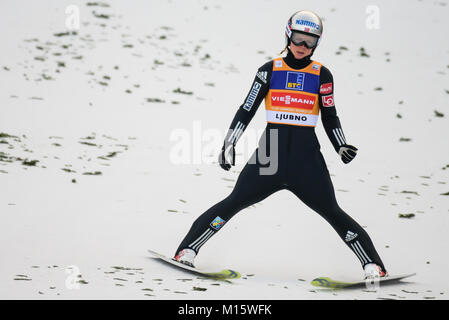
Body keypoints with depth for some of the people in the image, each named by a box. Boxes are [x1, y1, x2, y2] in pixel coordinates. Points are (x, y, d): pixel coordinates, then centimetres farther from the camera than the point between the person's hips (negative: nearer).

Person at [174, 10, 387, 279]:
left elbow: (330, 117, 12)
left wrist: (342, 147, -2)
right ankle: (188, 250, -1)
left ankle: (372, 265, -1)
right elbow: (247, 110, 7)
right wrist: (229, 144, 0)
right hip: (271, 152, 0)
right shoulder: (270, 70, 5)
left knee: (332, 211, -5)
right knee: (235, 202, -6)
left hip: (307, 156, 0)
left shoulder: (321, 75, 6)